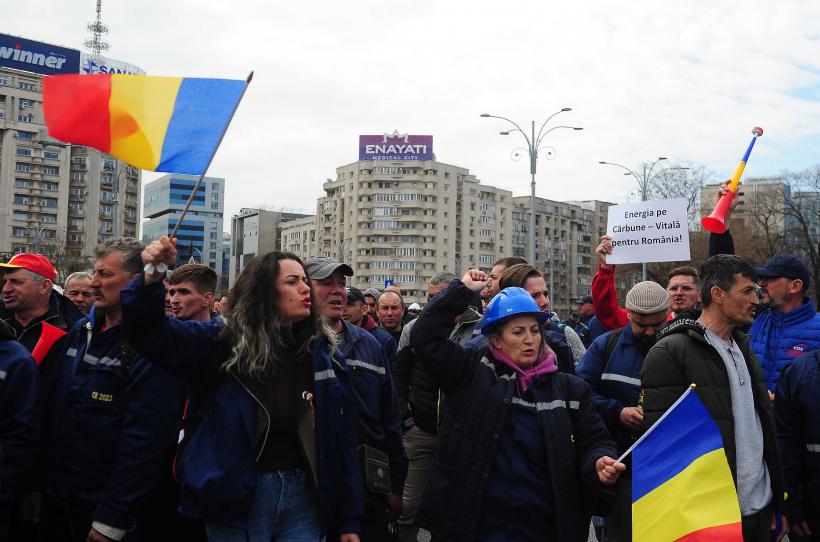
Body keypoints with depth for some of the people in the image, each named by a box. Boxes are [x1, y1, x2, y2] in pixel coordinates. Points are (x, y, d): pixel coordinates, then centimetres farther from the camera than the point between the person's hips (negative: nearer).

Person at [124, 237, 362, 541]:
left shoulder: (324, 353, 2)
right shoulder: (224, 343, -4)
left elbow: (342, 441, 4)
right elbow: (151, 333, -12)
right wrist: (152, 279, -31)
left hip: (304, 498, 2)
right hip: (237, 500, -2)